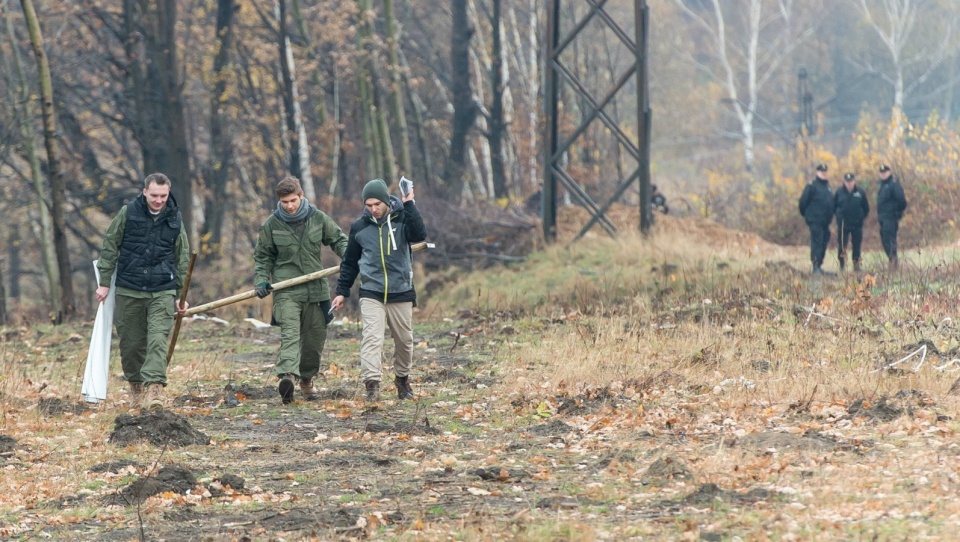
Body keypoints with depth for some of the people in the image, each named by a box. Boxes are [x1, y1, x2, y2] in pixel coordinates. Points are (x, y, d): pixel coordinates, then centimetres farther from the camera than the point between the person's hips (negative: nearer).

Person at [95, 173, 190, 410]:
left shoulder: (175, 219, 4)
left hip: (162, 292, 0)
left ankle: (154, 388, -25)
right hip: (128, 290, 0)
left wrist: (180, 294, 11)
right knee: (131, 342, 7)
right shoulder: (128, 213, -2)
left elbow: (182, 259, 12)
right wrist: (104, 282, 1)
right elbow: (109, 247, 4)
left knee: (158, 340, -16)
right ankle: (136, 385, 26)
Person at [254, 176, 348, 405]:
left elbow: (338, 240, 14)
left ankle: (307, 379, 29)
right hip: (286, 289, -3)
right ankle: (287, 376, -39)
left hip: (316, 288, 3)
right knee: (290, 332, -21)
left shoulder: (318, 218, 3)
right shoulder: (271, 225, 0)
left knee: (315, 336, 9)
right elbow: (262, 256, 9)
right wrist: (261, 280, -5)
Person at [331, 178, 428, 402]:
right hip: (371, 293, 0)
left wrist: (409, 205, -28)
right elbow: (350, 262, 11)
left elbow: (420, 235, -25)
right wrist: (342, 291, 10)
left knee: (404, 340, 12)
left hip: (401, 293, 0)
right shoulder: (359, 227, 3)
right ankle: (372, 383, -23)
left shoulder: (401, 219, -3)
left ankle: (403, 379, 33)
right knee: (372, 337, -16)